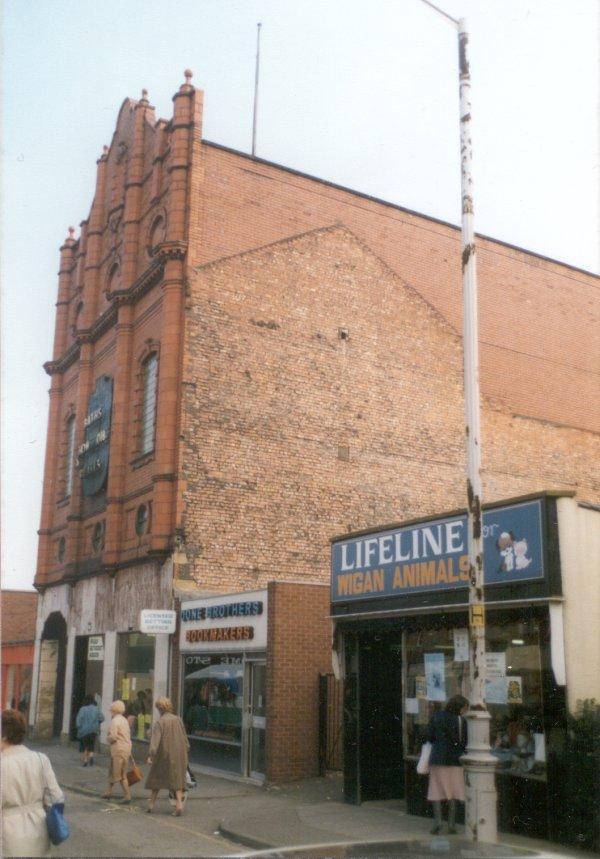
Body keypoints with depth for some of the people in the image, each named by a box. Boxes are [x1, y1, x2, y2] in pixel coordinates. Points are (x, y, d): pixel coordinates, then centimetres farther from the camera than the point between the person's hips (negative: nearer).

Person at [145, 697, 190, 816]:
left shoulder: (159, 723, -12)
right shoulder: (178, 719, 2)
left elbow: (155, 740, -23)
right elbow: (184, 737, 8)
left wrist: (150, 755, -27)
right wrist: (185, 751, 19)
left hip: (164, 754, -3)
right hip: (178, 754, 3)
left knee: (157, 778, 14)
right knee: (177, 778, 7)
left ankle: (151, 804, 22)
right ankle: (179, 802, -10)